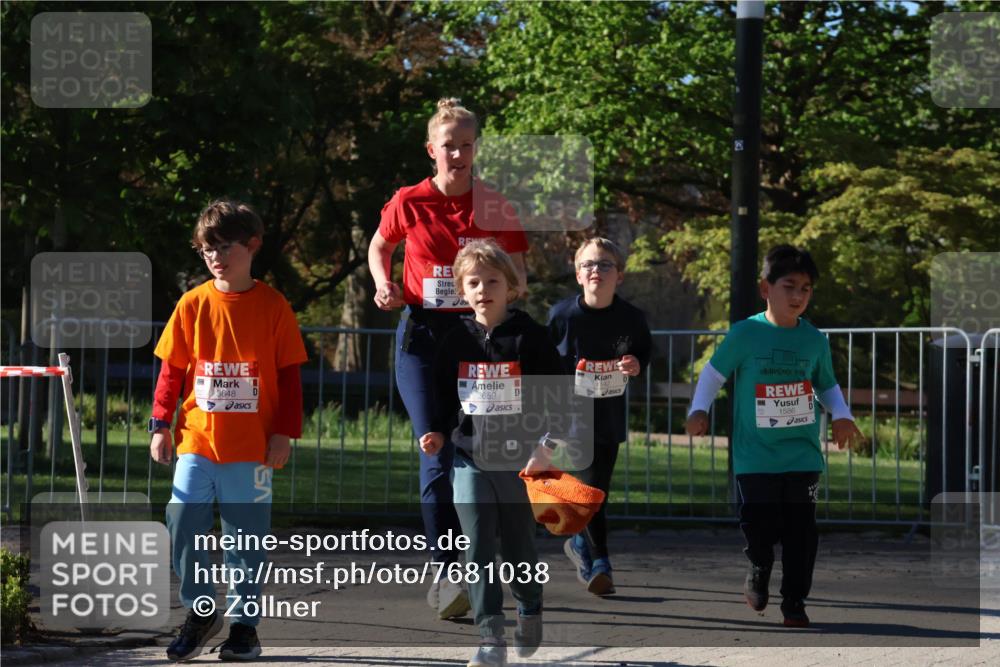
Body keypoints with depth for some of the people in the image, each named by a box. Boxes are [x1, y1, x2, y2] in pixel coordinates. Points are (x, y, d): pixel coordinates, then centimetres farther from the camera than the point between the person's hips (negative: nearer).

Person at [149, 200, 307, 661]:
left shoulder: (272, 307, 0)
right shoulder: (193, 304, 5)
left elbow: (289, 375, 1)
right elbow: (171, 370, 9)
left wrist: (283, 432, -4)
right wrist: (160, 425, 4)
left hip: (252, 447, -2)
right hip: (197, 441, 2)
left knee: (246, 537, 3)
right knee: (182, 527, -6)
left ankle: (243, 623, 14)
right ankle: (200, 613, 11)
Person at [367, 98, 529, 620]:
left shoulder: (495, 207, 1)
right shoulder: (409, 203, 0)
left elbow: (517, 275, 8)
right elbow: (378, 248, 17)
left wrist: (513, 283, -14)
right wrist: (384, 285, -1)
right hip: (422, 334, -2)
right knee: (437, 456, -14)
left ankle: (450, 578, 21)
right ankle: (447, 575, -16)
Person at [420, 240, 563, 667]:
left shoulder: (529, 336, -5)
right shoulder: (456, 342, 4)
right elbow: (444, 398, 15)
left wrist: (546, 446, -14)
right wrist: (437, 433, -1)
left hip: (521, 463, -2)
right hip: (471, 460, 2)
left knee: (518, 549, 8)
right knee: (478, 551, -7)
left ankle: (530, 609, 38)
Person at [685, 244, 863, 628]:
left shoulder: (815, 341, 3)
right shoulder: (745, 334, -6)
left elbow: (827, 385, 17)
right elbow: (714, 372, 5)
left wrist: (842, 416, 0)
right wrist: (699, 410, -6)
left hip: (803, 456, 2)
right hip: (755, 458, -2)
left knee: (801, 534, -1)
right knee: (759, 528, -1)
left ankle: (794, 602, 10)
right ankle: (758, 573, 30)